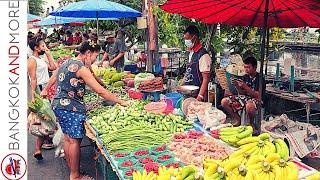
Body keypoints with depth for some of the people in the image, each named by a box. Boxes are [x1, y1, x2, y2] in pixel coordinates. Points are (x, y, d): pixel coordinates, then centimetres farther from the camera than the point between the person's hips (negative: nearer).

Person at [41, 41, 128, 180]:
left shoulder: (66, 63, 11)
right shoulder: (81, 69, -16)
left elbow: (54, 77, 28)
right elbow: (100, 91, -20)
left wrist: (45, 89, 45)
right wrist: (120, 102, -14)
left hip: (58, 105, 10)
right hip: (71, 108, -10)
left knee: (67, 138, 15)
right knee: (74, 141, -2)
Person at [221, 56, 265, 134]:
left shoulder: (259, 78, -11)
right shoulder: (245, 77, 8)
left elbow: (258, 95, -17)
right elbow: (241, 93, 8)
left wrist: (245, 87, -25)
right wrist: (236, 85, -11)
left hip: (255, 99, -6)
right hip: (244, 97, 7)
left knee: (249, 106, -44)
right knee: (224, 102, -11)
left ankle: (251, 123, -10)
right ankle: (237, 119, 7)